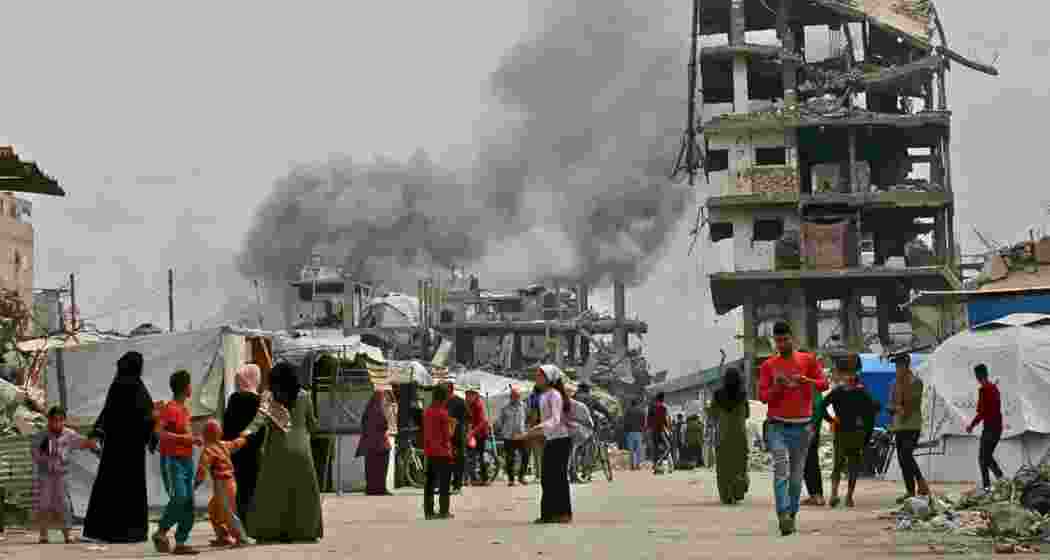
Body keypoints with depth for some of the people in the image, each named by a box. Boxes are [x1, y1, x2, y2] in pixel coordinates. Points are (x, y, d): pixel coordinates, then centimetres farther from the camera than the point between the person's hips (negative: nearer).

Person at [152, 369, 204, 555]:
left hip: (187, 460, 8)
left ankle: (180, 543, 3)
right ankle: (161, 533, -2)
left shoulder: (185, 409, 16)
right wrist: (186, 438, -24)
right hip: (172, 460, -8)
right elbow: (161, 433, -22)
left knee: (188, 504, 2)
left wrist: (194, 439, 15)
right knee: (179, 498, -19)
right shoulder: (170, 409, -11)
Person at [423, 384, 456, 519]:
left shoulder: (427, 411, 8)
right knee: (444, 484, 0)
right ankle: (444, 511, -1)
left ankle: (428, 511, 10)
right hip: (442, 452, -6)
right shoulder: (443, 413, -13)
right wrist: (453, 425, 2)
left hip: (429, 452, 6)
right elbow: (448, 435, -13)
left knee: (429, 483, 9)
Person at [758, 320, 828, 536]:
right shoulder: (768, 365, 6)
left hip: (802, 425, 1)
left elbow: (824, 384, 2)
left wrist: (806, 380, -17)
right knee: (781, 468, -17)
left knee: (796, 474, 6)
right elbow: (762, 396, 4)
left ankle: (792, 516, 15)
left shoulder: (808, 360, 6)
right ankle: (783, 515, -25)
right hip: (777, 425, -1)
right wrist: (776, 387, -16)